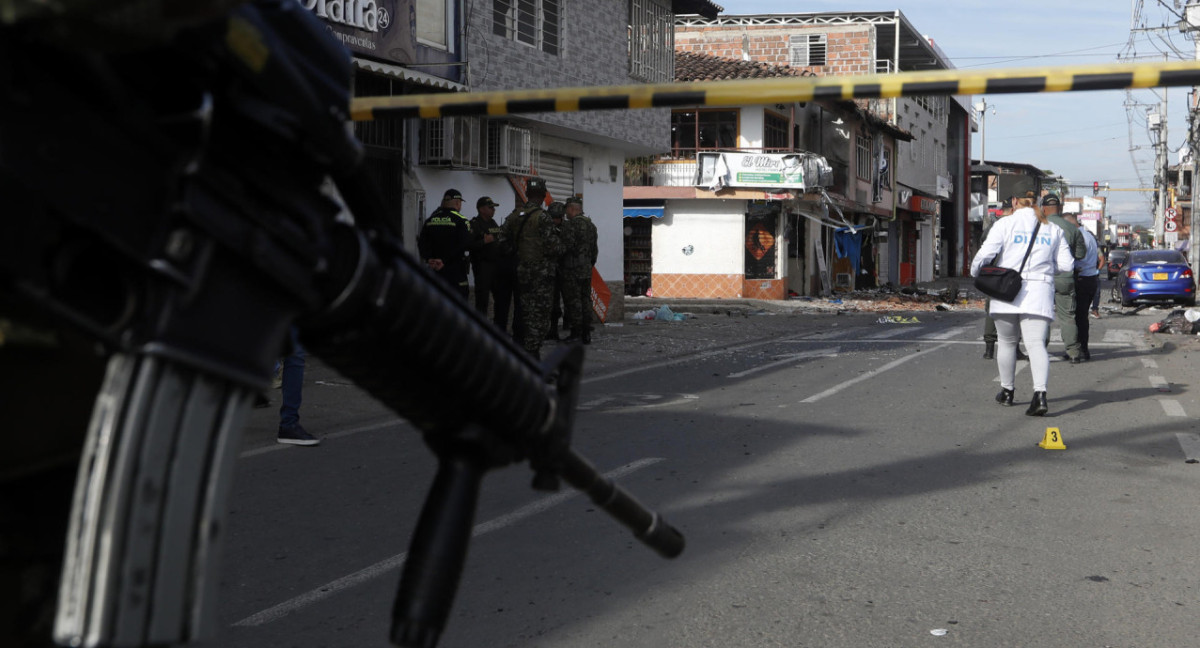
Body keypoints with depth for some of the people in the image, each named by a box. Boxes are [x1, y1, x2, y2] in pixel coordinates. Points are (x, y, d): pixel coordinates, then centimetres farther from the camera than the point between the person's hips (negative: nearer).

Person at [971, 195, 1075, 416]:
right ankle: (1040, 393, -26)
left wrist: (974, 273, 12)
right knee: (1036, 344, -7)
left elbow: (984, 254, -7)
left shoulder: (1005, 224, 1)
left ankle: (1007, 391, 27)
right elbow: (1066, 265, 8)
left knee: (1006, 342, 16)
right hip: (1039, 292, 1)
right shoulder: (1053, 229, 11)